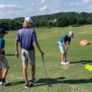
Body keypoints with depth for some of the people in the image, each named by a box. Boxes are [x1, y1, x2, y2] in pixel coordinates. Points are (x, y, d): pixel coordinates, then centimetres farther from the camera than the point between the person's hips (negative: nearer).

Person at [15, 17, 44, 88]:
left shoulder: (20, 31, -2)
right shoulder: (32, 31, -14)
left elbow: (16, 42, -1)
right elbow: (35, 42, -20)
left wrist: (17, 51, 10)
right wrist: (40, 51, -11)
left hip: (23, 50, 3)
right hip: (30, 51, -3)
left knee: (24, 67, 5)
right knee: (33, 65, 19)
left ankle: (27, 83, 9)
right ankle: (33, 79, 33)